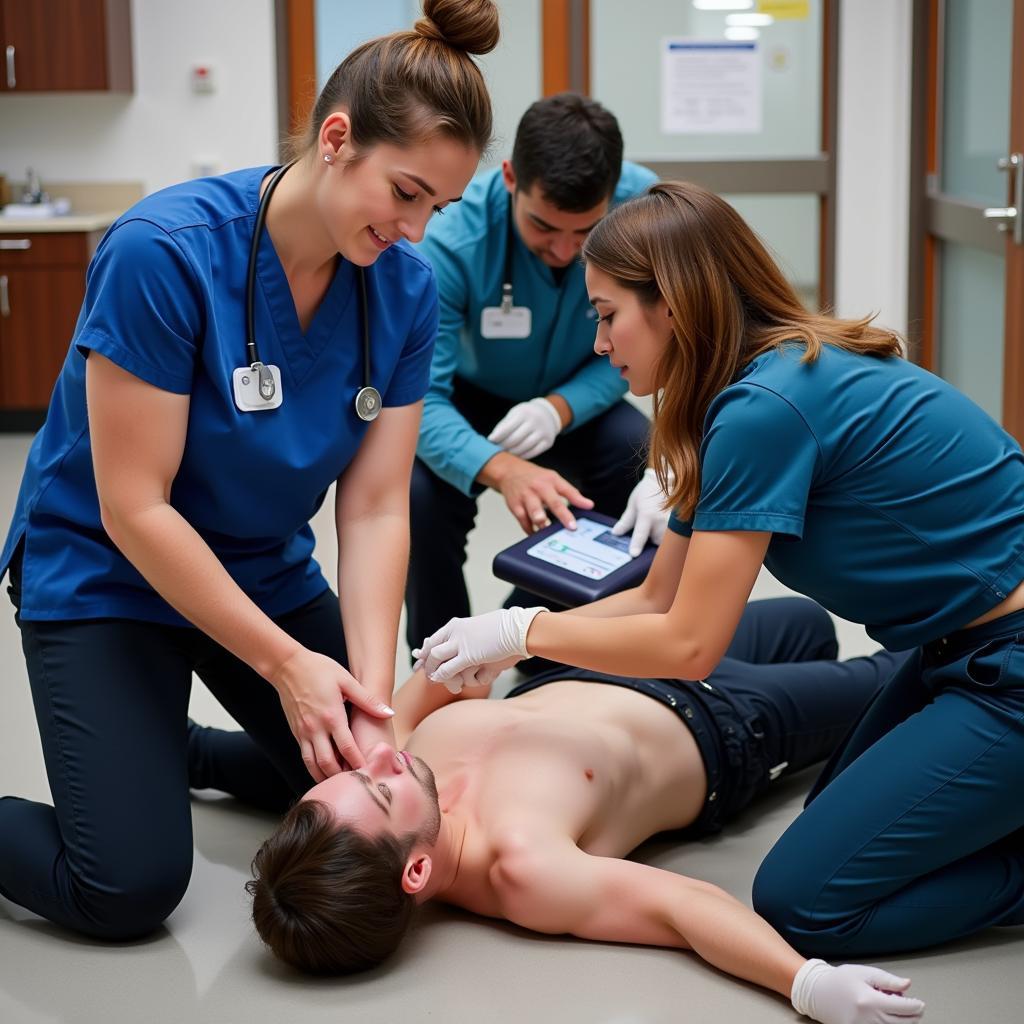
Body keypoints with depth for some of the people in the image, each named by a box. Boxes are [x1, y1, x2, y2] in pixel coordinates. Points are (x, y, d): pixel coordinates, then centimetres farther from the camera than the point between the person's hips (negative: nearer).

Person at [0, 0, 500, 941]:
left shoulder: (404, 286, -11)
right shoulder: (164, 253, -28)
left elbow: (374, 508, -11)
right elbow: (133, 508, -25)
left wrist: (371, 689, -23)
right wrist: (285, 663, -24)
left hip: (267, 572, 6)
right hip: (105, 575, -6)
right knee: (129, 889, -17)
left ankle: (169, 748, 28)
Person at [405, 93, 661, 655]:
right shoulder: (452, 237, -33)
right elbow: (420, 395, -35)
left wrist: (560, 408, -35)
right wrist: (503, 468, -54)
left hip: (576, 401, 2)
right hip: (467, 401, -2)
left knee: (653, 492, -25)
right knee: (422, 492, -33)